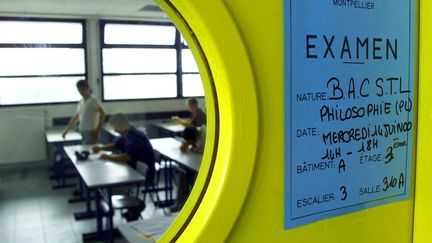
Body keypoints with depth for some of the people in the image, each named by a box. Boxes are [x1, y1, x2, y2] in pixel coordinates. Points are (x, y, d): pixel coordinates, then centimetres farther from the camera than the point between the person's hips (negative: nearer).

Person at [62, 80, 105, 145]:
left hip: (91, 132, -7)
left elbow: (102, 114, -14)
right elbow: (76, 117, 22)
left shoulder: (93, 100, -10)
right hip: (83, 132, 7)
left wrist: (97, 130, -17)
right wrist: (67, 129, 21)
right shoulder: (81, 102, 13)